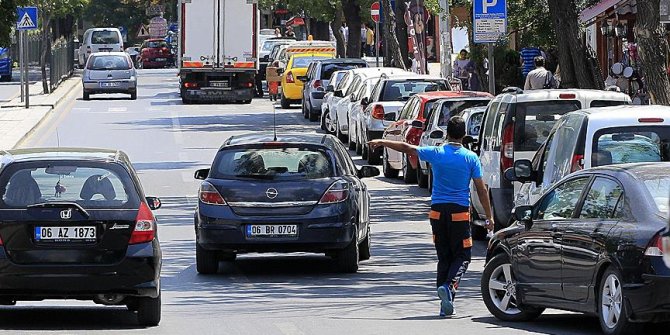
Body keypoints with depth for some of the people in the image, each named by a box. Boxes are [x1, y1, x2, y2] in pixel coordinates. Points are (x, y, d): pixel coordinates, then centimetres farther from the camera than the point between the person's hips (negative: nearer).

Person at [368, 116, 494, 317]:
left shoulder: (436, 153, -1)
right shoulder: (470, 158, -3)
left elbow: (406, 148, 8)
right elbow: (481, 189, -2)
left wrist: (381, 142, 22)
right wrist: (489, 217, 6)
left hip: (438, 211, 2)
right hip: (460, 212, -2)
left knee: (444, 256, 11)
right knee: (462, 255, 5)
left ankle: (445, 304, 7)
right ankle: (449, 285, -23)